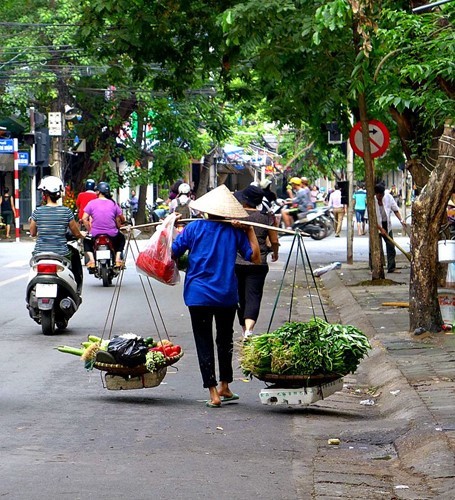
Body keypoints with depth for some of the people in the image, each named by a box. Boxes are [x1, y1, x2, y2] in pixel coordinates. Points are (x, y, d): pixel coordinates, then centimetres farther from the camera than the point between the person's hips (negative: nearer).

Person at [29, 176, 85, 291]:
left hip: (40, 254, 1)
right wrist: (82, 234, 26)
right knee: (75, 254, 29)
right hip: (61, 254, -1)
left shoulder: (37, 212, -6)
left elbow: (33, 233, 7)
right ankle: (77, 289, 26)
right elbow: (77, 233, 3)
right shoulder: (66, 212, -7)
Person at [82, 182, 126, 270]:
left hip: (95, 235, -1)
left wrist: (90, 230, 6)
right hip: (112, 235, 1)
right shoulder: (113, 204, 0)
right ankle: (118, 258, 14)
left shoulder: (91, 203, -5)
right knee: (121, 238, 34)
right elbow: (122, 219, 4)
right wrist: (118, 227, 23)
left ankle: (91, 259, 10)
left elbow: (84, 219, -8)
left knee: (86, 241, 32)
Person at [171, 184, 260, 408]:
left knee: (204, 342, 3)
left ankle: (213, 392, -4)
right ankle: (224, 387, 27)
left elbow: (172, 252, -1)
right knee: (225, 339, 20)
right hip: (227, 295, 2)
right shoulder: (235, 231, 1)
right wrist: (250, 231, 8)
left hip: (198, 295, -2)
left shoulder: (194, 228, -3)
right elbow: (255, 257, 2)